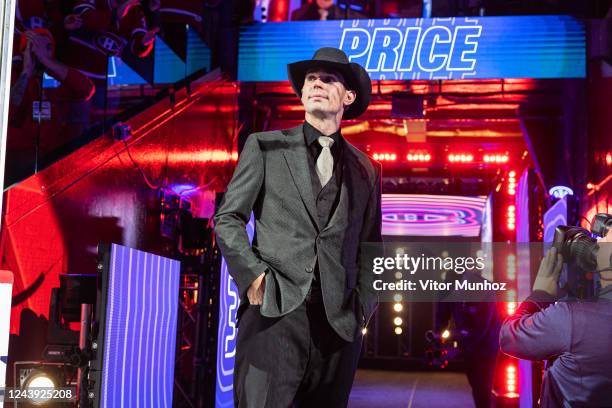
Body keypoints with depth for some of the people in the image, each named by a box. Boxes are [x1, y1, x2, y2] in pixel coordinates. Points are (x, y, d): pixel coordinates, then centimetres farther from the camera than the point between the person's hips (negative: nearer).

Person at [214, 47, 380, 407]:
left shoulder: (366, 170, 15)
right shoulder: (265, 147, 8)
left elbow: (368, 248, 18)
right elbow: (227, 219, 6)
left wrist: (364, 307, 5)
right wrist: (254, 275, -7)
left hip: (338, 322, 3)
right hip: (274, 313, -2)